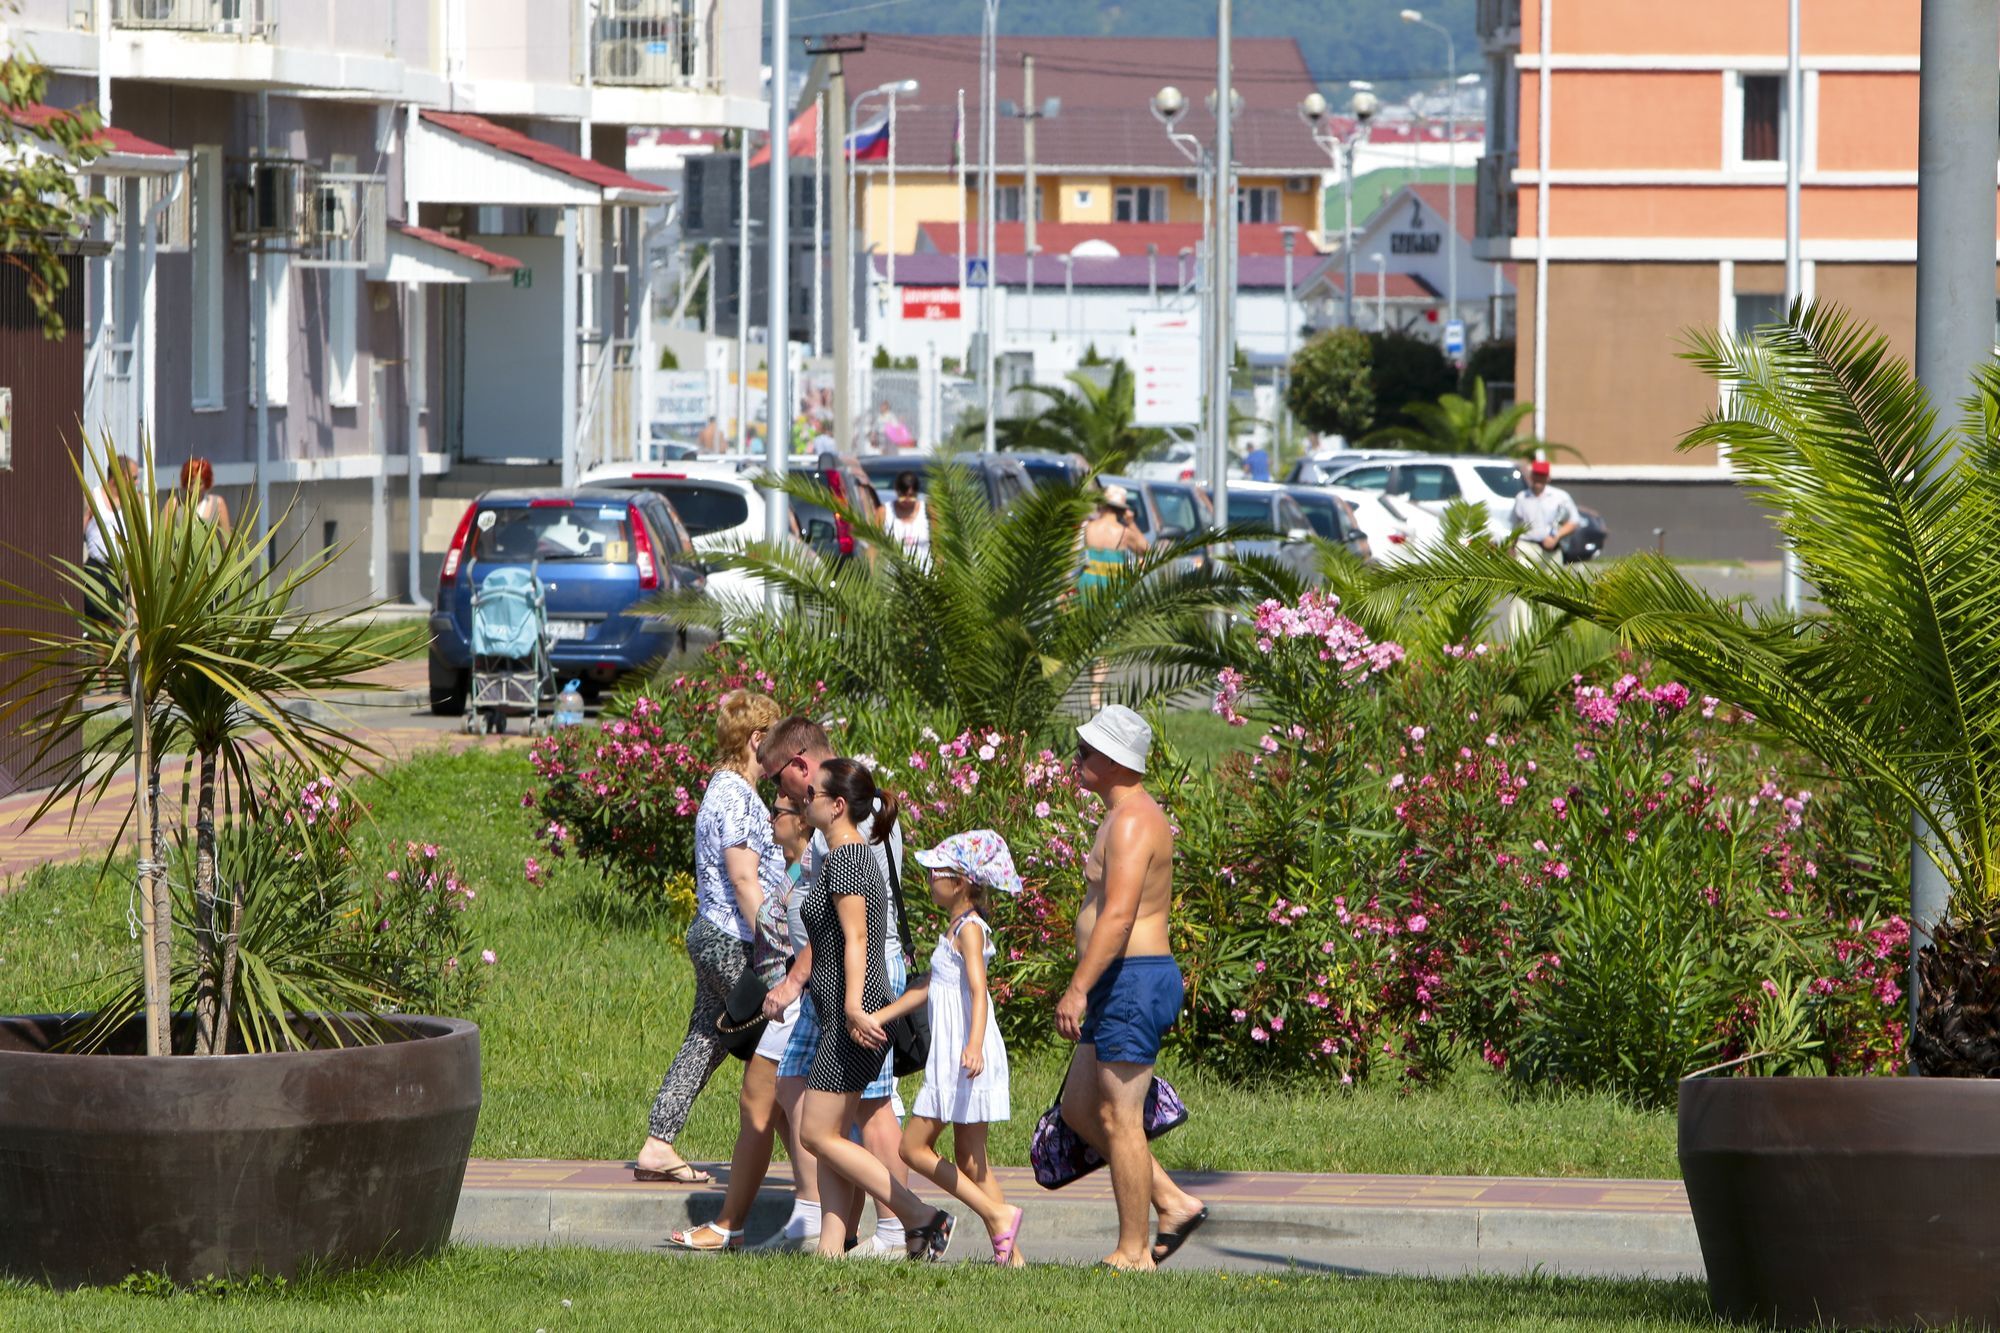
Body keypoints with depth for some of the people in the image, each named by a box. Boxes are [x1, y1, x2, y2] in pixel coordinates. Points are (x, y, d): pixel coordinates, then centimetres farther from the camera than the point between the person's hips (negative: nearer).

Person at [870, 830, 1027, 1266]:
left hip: (964, 1059, -10)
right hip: (949, 1058, 10)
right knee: (969, 1161, 9)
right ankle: (1009, 1251, 7)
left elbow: (978, 990, -26)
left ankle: (997, 1216, -8)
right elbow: (928, 986, 28)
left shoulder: (969, 930, -13)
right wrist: (878, 1017, 32)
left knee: (914, 1147, -6)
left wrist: (974, 1045, -40)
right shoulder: (956, 928, 17)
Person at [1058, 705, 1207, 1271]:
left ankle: (1133, 1254, -2)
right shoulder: (1135, 816, 18)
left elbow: (1118, 915, -25)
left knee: (1118, 1117, -6)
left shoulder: (1132, 821, -16)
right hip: (1124, 986, 11)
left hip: (1132, 981, -11)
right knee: (1079, 1108, 14)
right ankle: (1174, 1203, 15)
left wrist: (1078, 989, -28)